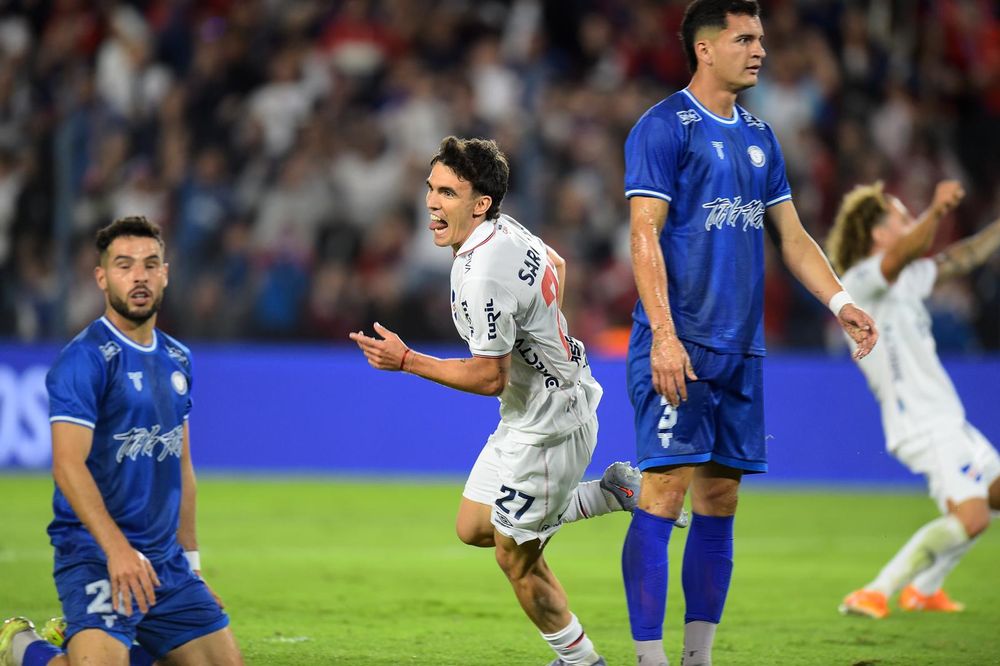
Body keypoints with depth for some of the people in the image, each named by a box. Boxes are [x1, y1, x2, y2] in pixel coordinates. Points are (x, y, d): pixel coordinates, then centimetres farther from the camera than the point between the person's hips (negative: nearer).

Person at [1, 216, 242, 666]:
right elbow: (68, 466, -20)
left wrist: (191, 560, 20)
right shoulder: (85, 358, -11)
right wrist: (117, 548, -30)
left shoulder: (177, 359, 14)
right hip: (95, 556, -8)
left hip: (166, 562, 8)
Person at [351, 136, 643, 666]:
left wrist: (405, 361, -19)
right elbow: (557, 265, 19)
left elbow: (490, 378, -24)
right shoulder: (505, 230, -2)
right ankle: (610, 492, 21)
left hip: (546, 425, -10)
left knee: (517, 558, 5)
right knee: (473, 528, 17)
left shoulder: (482, 280, -31)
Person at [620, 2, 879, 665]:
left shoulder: (759, 136, 17)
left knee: (720, 502, 7)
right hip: (680, 346, -7)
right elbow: (645, 236, -12)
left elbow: (791, 234, 20)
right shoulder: (664, 127, -6)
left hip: (741, 349, 7)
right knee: (666, 492, -10)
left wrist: (841, 301, 6)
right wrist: (664, 335, -20)